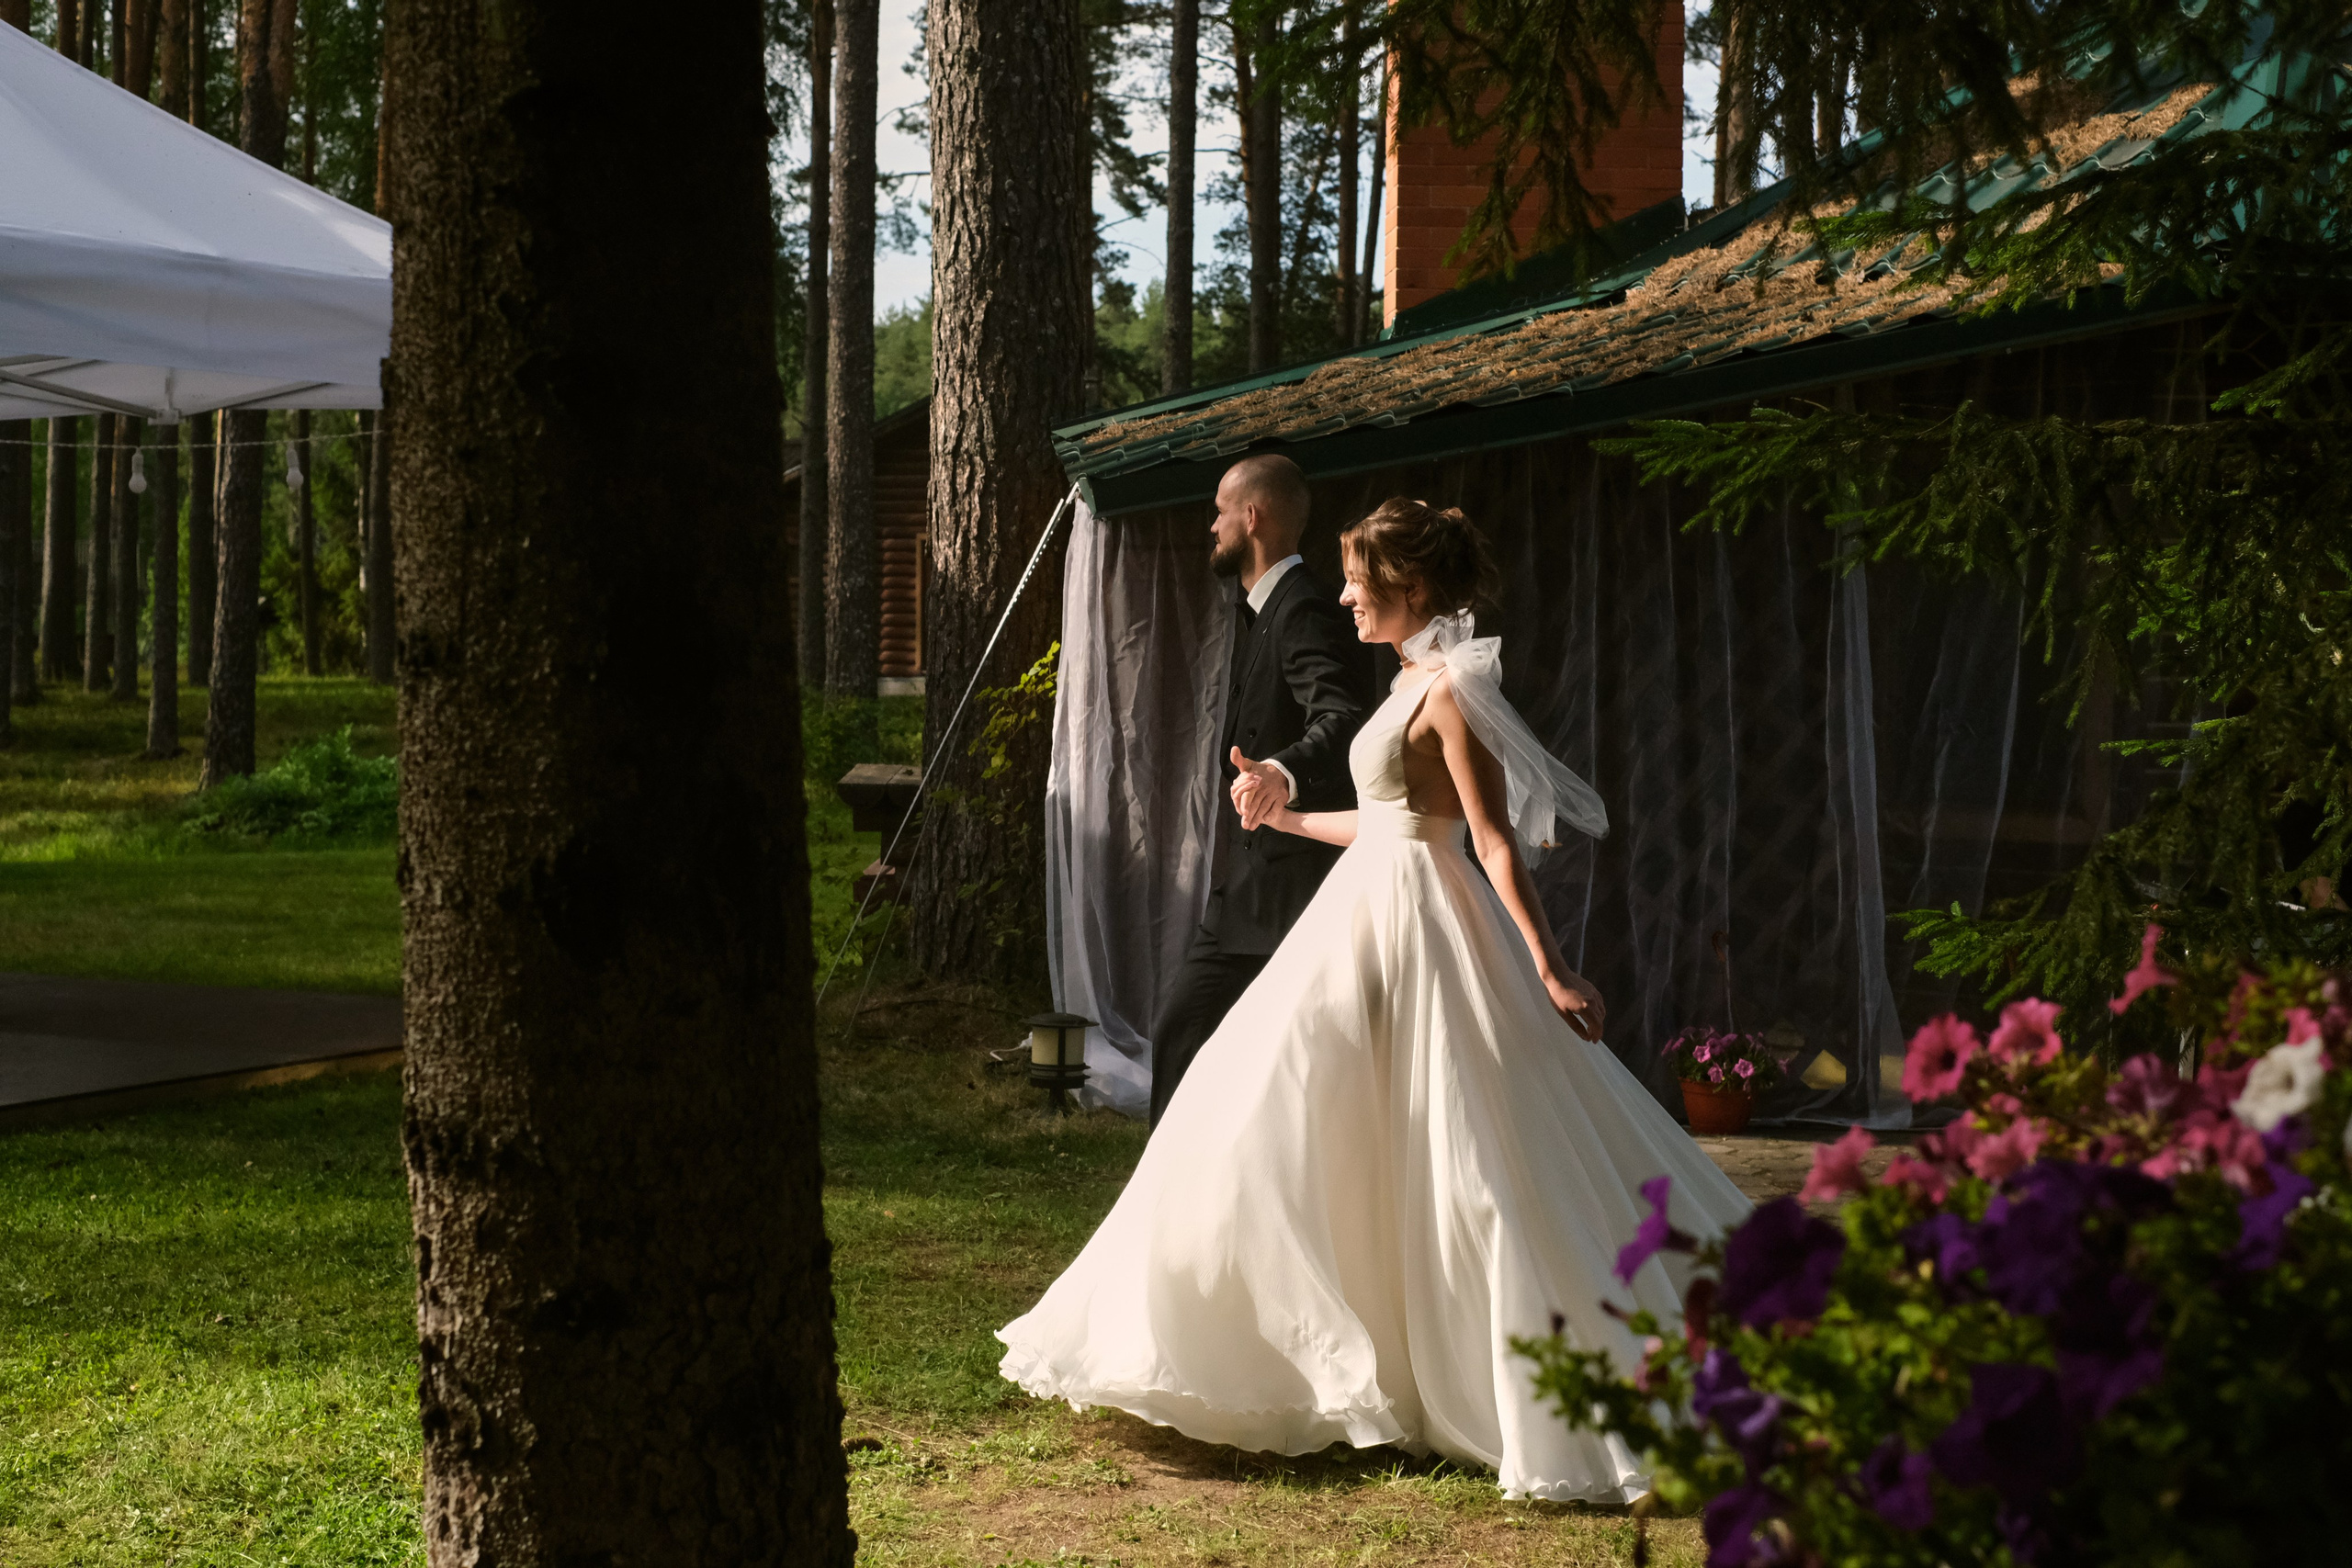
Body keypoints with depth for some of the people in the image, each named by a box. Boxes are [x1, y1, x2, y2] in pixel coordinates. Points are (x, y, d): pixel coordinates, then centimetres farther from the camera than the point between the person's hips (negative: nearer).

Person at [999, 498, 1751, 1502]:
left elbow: (1496, 839, -20)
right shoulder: (1417, 682, 13)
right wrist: (1289, 819, 30)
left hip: (1414, 927, -10)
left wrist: (1549, 971, -24)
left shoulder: (1449, 688, -15)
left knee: (1474, 1173, -7)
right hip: (1374, 915, 10)